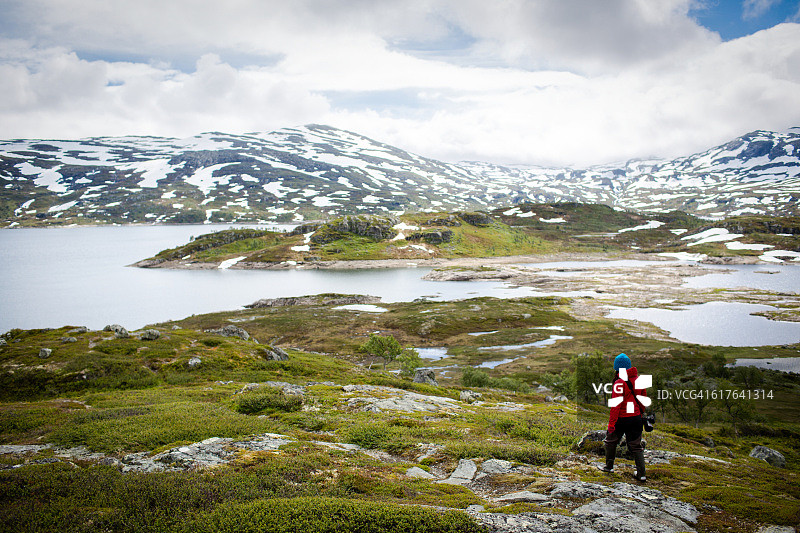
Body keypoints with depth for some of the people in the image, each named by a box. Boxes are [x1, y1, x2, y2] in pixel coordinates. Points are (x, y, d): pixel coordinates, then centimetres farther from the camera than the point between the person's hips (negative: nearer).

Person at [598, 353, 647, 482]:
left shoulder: (620, 382, -17)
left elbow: (616, 404, -19)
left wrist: (611, 423, -16)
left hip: (622, 419, -5)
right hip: (636, 417, 5)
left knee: (611, 441, 16)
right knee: (636, 446, 12)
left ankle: (609, 466, 27)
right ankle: (641, 474, 8)